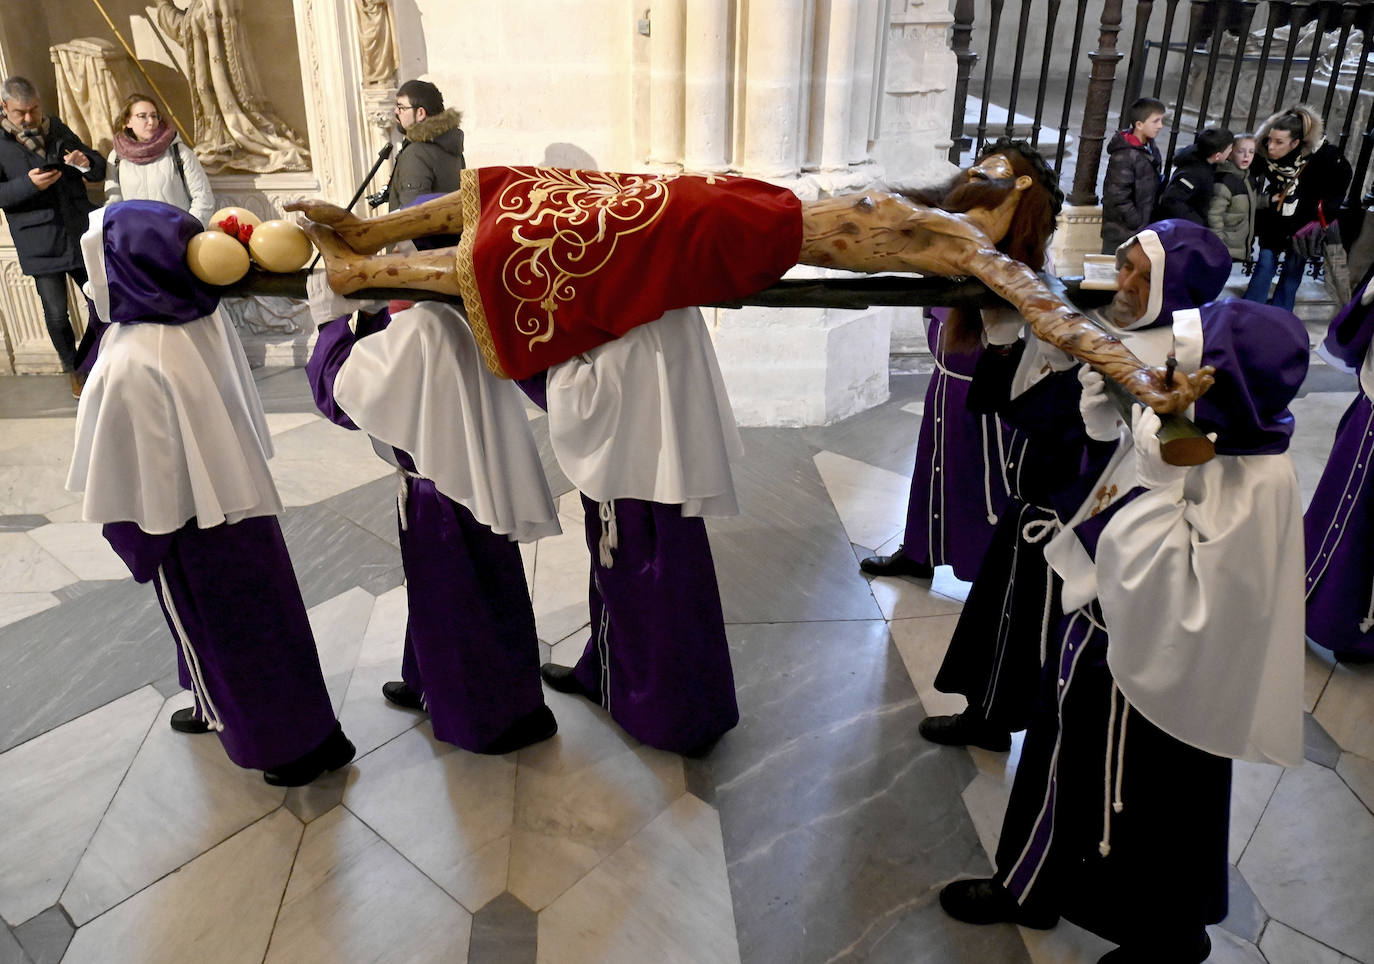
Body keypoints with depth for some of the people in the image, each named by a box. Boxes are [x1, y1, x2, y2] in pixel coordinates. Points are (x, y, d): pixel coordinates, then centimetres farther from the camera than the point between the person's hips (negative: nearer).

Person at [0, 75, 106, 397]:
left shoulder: (56, 127, 8)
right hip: (40, 244, -3)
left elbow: (100, 169, 10)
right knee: (56, 314, 3)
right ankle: (74, 369, 22)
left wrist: (87, 163, -13)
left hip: (82, 235, 3)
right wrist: (28, 184, -24)